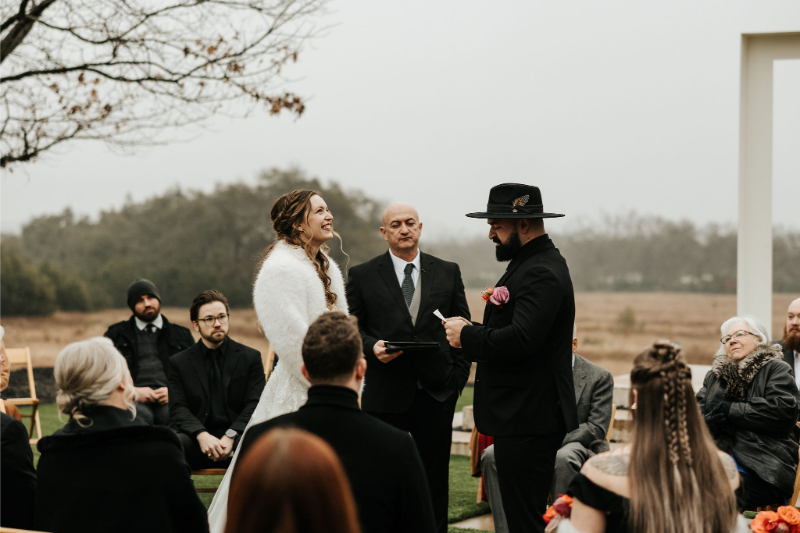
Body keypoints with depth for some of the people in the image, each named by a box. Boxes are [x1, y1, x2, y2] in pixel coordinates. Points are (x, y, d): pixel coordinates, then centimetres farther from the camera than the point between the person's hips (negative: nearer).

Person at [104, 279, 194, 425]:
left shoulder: (181, 335, 24)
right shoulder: (115, 335, 22)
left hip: (170, 400, 0)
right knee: (141, 416, -38)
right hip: (133, 401, 0)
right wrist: (133, 391, -3)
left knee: (171, 415, -38)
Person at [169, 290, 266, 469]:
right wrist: (202, 435, -19)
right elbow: (178, 408, 2)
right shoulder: (179, 362, 13)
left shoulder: (250, 357, 11)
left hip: (237, 436, 0)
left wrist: (231, 436, -16)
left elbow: (254, 405, 2)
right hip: (198, 439, 1)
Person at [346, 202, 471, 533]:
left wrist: (458, 375, 2)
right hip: (385, 394, -1)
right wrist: (372, 346, -15)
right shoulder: (362, 276, 4)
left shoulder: (448, 272, 9)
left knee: (436, 479, 8)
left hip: (436, 393, 2)